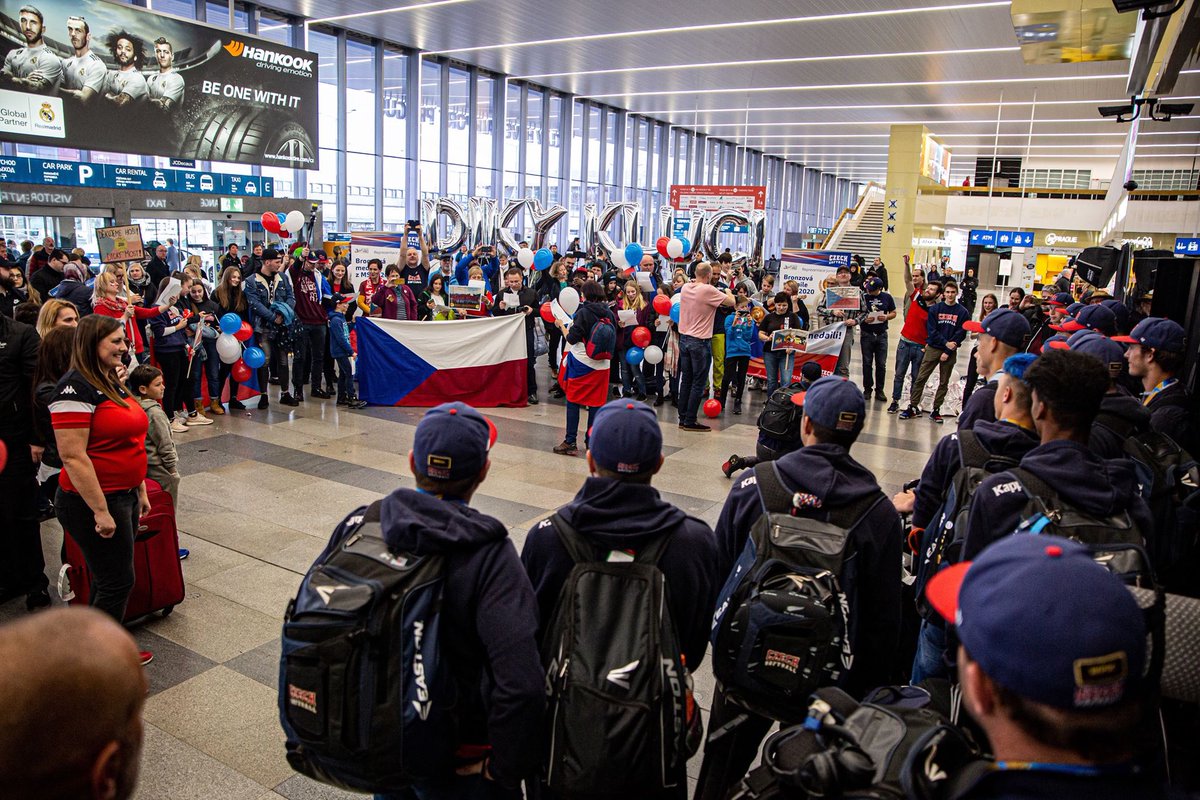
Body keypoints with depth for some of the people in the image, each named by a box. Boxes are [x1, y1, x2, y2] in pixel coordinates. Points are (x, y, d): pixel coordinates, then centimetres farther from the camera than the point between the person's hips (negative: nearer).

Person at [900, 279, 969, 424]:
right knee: (921, 378, -3)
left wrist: (948, 351, -10)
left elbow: (961, 334, -4)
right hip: (933, 348, 0)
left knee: (944, 382, 6)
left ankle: (935, 410, 15)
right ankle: (913, 407, 4)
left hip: (950, 352, 0)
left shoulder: (962, 312, 0)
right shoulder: (935, 309, 2)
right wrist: (945, 343, -14)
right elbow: (931, 330, -4)